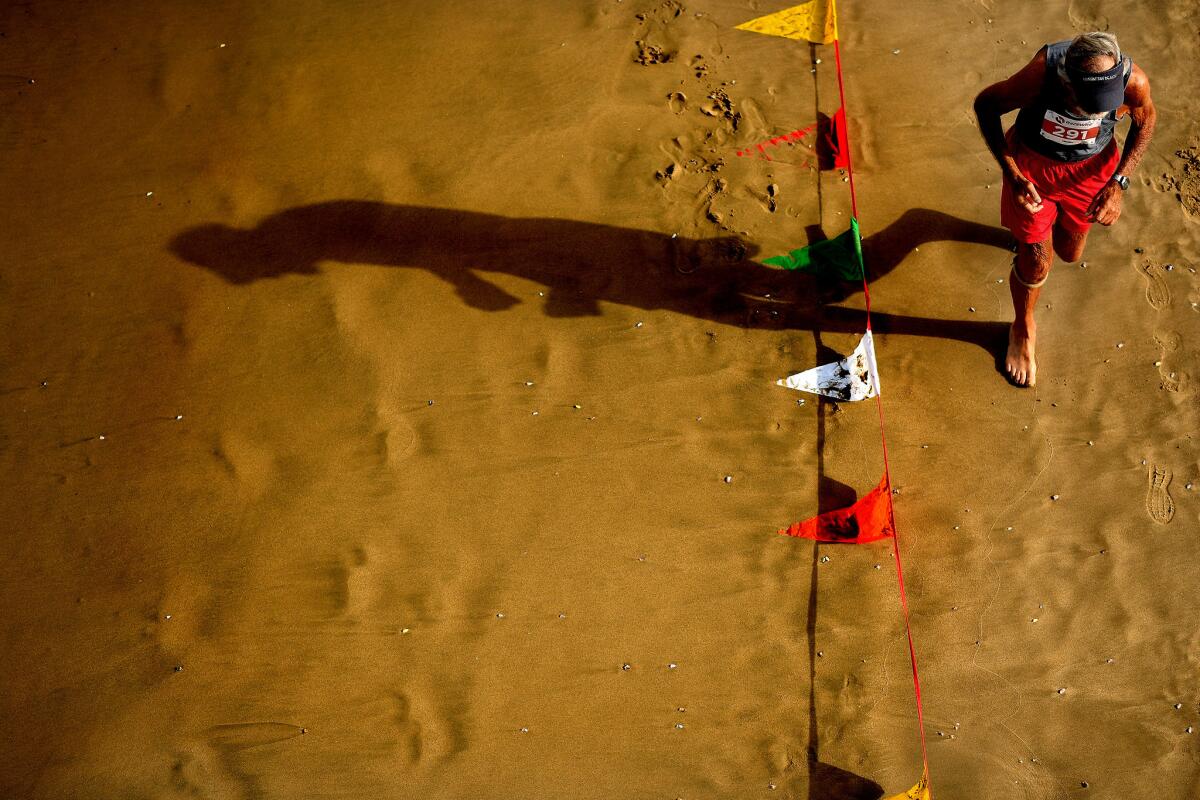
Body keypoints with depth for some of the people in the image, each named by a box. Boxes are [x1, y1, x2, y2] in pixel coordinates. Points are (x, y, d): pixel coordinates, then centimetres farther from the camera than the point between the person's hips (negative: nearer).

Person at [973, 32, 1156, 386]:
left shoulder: (1133, 81, -33)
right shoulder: (1039, 76, -39)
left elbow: (1145, 121, -8)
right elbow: (985, 105, -19)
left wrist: (1118, 184, -18)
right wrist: (1012, 176, -24)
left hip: (1090, 167, 2)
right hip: (1031, 162, -2)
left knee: (1069, 252, 20)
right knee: (1036, 262, 2)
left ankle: (1054, 221, 58)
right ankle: (1023, 329, 32)